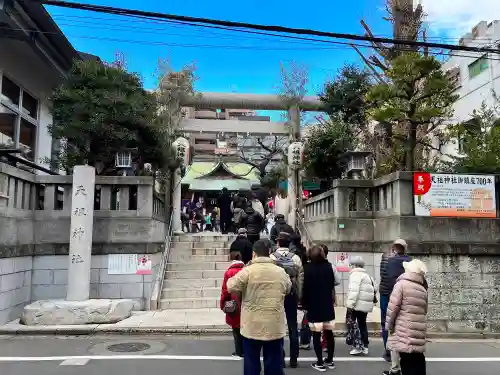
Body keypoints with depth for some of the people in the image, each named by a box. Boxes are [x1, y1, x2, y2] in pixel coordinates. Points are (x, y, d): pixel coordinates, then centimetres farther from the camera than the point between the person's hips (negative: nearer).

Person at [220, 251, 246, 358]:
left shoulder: (229, 272, -11)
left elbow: (225, 290, -9)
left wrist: (223, 305, 3)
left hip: (234, 306, -3)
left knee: (237, 329, 8)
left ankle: (239, 351, 14)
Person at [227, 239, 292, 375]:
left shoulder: (247, 271, -12)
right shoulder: (281, 272, 1)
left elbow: (231, 287, -8)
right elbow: (288, 289, 17)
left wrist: (231, 279, 12)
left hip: (252, 326, -2)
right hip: (275, 327, 3)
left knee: (251, 363, 11)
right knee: (274, 363, 13)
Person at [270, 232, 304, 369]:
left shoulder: (271, 257, -8)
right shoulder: (296, 258, -2)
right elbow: (300, 279, -2)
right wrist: (299, 296, 7)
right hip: (291, 294, 2)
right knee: (293, 326, 10)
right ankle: (293, 359, 15)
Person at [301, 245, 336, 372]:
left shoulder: (308, 268, -13)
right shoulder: (328, 266, -2)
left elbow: (305, 287, -12)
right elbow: (332, 284, 10)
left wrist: (304, 304, -3)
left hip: (314, 305, -4)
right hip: (328, 304, 4)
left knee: (316, 334, 2)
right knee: (329, 333, 14)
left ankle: (320, 363, 4)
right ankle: (330, 360, 22)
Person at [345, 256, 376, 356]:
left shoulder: (355, 274, -11)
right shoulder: (367, 275, 19)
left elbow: (354, 290, -21)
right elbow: (374, 289, 24)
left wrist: (350, 304, -22)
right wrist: (372, 298, 31)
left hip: (357, 305, -9)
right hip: (366, 305, 9)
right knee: (362, 325, 17)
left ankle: (357, 346, -5)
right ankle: (364, 347, 20)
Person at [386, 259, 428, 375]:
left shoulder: (401, 284, -8)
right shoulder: (423, 290, 11)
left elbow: (393, 307, -12)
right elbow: (424, 310, 16)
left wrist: (389, 325, -3)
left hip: (404, 331, -6)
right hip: (419, 330, 6)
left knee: (407, 361, 0)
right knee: (417, 359, 15)